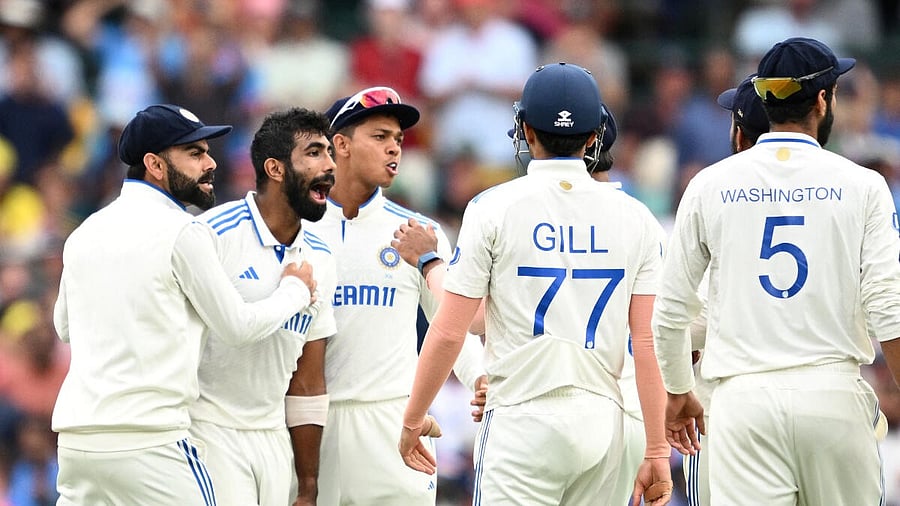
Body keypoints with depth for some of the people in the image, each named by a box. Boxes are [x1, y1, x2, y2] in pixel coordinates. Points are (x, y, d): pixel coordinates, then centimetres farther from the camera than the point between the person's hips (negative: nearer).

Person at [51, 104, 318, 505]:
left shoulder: (85, 232, 13)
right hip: (148, 440, -7)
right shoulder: (182, 233, -7)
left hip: (75, 438, 7)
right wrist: (296, 290, 18)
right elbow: (238, 327, 0)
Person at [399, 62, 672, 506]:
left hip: (524, 419, -4)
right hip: (603, 419, 4)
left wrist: (413, 420, 8)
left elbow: (448, 332, -4)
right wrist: (657, 452, 5)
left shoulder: (495, 208, -2)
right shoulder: (634, 218, 6)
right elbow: (649, 343, 2)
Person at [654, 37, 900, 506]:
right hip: (833, 394, -1)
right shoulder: (860, 185, 1)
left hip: (744, 397, 1)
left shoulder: (710, 185, 6)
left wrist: (678, 392, 25)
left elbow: (671, 309, 10)